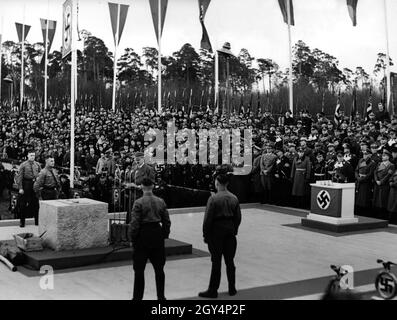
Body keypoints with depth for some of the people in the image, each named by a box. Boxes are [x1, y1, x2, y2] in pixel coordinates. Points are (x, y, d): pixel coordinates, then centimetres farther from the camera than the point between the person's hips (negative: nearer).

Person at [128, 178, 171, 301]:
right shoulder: (160, 201, 2)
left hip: (143, 235, -4)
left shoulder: (139, 203, -12)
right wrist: (164, 234, 16)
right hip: (157, 235, 4)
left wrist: (132, 238, -1)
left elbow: (134, 223, -12)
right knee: (159, 268, 13)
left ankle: (138, 297, 11)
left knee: (139, 269, 6)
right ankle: (161, 296, 19)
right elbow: (167, 221, 6)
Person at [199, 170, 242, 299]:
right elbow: (238, 217, 7)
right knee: (230, 260, 13)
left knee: (216, 262, 1)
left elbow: (208, 218, -13)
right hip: (230, 230, 5)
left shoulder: (213, 198, -14)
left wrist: (205, 234, -5)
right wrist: (234, 230, 16)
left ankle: (213, 290, 8)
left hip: (216, 230, -5)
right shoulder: (234, 198, 2)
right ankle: (232, 289, 21)